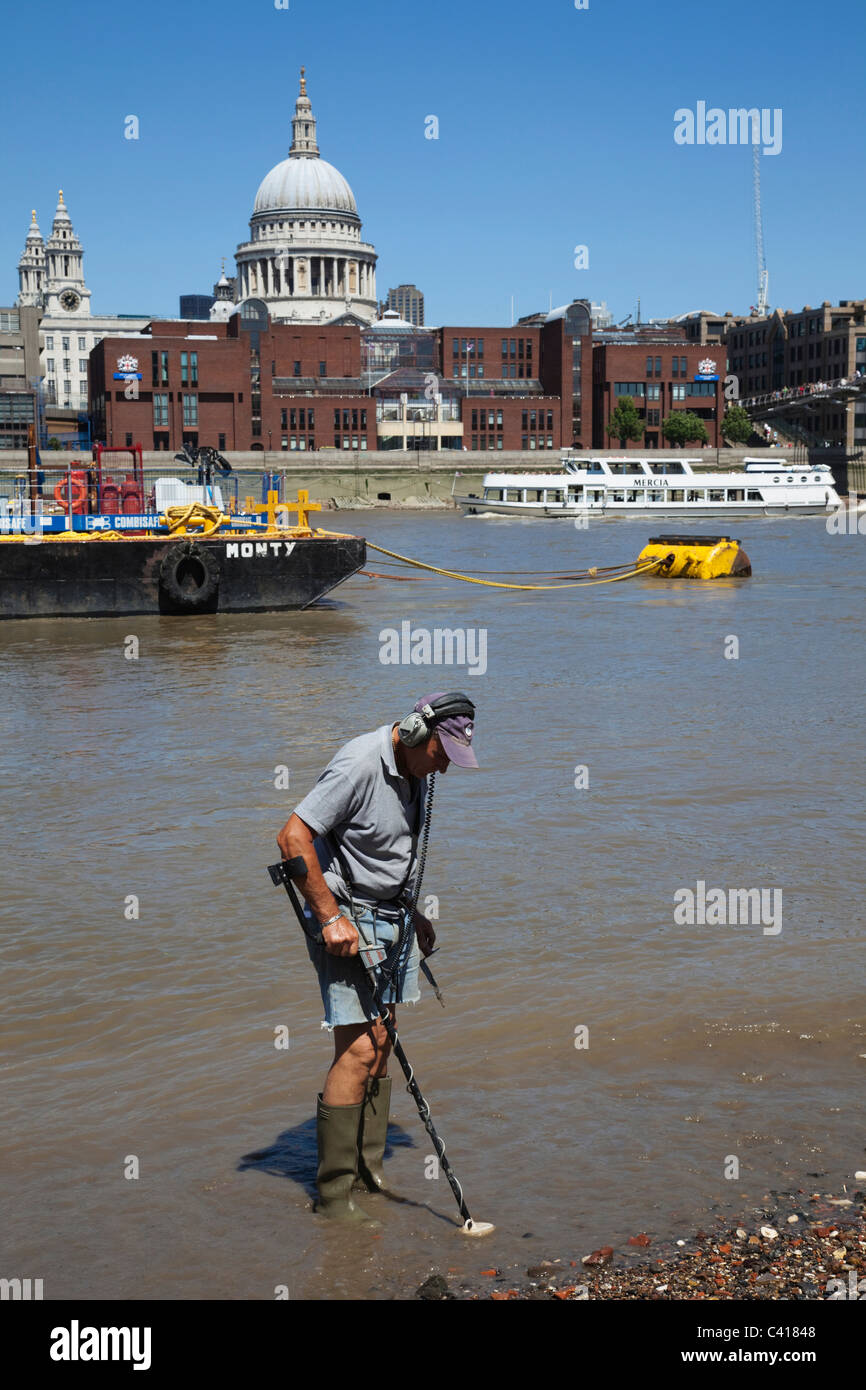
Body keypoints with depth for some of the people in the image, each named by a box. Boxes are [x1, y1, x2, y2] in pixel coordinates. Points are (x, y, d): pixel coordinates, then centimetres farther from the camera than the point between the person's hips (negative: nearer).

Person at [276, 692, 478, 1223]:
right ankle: (334, 1189, -2)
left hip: (393, 917, 9)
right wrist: (331, 917, -23)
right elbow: (293, 837, -24)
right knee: (358, 1049, -11)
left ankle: (369, 1166, 22)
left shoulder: (416, 772, 7)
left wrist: (413, 913, 21)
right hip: (346, 922, -9)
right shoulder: (360, 765, -21)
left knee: (381, 1043, 11)